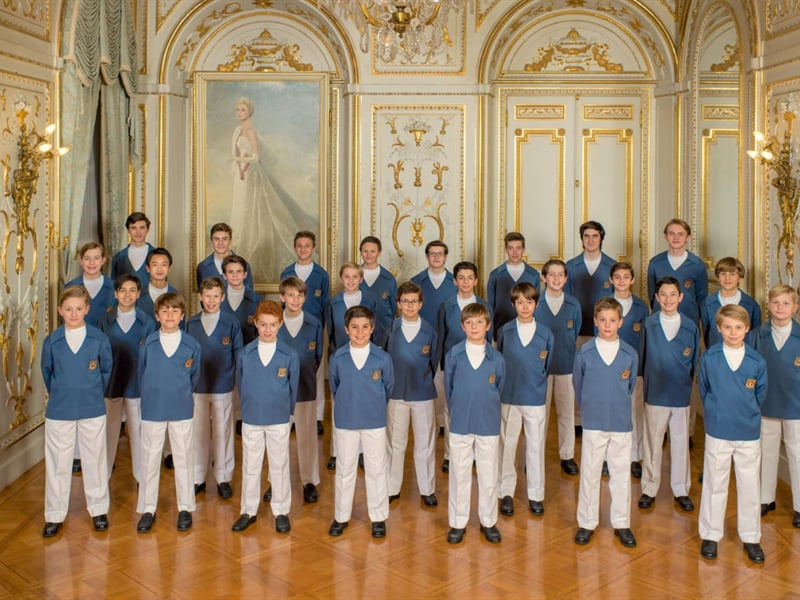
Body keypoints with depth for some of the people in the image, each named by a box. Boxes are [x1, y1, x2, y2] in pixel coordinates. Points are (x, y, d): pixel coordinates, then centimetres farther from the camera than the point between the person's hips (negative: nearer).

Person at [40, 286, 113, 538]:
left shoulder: (99, 339, -5)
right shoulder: (51, 341, -3)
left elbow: (106, 371, 6)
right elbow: (47, 372, 10)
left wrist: (94, 393, 9)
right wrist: (59, 395, 12)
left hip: (93, 410, 0)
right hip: (59, 411, 1)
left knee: (95, 460, 10)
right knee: (57, 463, 8)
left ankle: (98, 509, 24)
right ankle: (54, 515, 21)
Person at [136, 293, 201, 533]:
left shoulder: (191, 345, -2)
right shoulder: (148, 344, -1)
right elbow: (141, 375, 10)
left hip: (181, 410, 0)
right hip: (152, 410, 0)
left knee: (183, 459, 7)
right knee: (149, 459, 7)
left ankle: (185, 508, 19)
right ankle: (147, 509, 19)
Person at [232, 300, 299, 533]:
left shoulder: (290, 355, -7)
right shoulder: (245, 354, -3)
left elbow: (293, 388, 1)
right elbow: (241, 384, 7)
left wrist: (287, 413, 4)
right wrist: (247, 409, 9)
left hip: (279, 420, -1)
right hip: (251, 419, 1)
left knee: (279, 466, 9)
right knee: (250, 466, 12)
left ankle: (281, 511, 23)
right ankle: (248, 511, 25)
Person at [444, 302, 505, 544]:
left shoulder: (496, 358, -3)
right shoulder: (454, 355, -4)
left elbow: (499, 389, 9)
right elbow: (448, 387, 7)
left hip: (488, 425, 0)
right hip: (460, 424, 0)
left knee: (489, 476, 10)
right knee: (459, 475, 9)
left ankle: (488, 522, 26)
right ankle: (458, 523, 22)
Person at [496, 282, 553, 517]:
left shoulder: (545, 334, 1)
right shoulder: (505, 331, 0)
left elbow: (547, 367, 8)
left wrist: (534, 383, 3)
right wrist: (508, 383, 1)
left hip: (536, 399, 0)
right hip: (508, 398, 0)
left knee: (536, 446, 7)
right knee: (507, 445, 7)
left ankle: (536, 495, 20)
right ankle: (506, 492, 20)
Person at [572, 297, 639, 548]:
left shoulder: (630, 354, 0)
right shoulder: (584, 353, -3)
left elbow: (630, 387, 12)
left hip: (621, 424, 1)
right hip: (593, 423, -1)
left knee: (621, 474, 9)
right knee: (589, 474, 7)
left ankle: (621, 523, 23)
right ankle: (587, 523, 20)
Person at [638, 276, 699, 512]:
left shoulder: (690, 327, 0)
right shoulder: (648, 324, -4)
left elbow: (694, 362, 8)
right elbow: (642, 357, 0)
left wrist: (686, 385, 5)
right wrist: (647, 384, 0)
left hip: (681, 395, 1)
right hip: (655, 393, -1)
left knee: (681, 442, 10)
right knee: (652, 442, 8)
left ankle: (681, 490, 24)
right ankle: (649, 489, 20)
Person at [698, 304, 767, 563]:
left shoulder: (757, 361, -4)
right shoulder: (709, 358, -6)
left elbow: (760, 395, 8)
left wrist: (747, 415, 11)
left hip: (749, 433, 1)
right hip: (717, 432, -1)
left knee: (749, 486, 10)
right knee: (714, 484, 9)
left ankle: (751, 537, 25)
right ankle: (710, 535, 22)